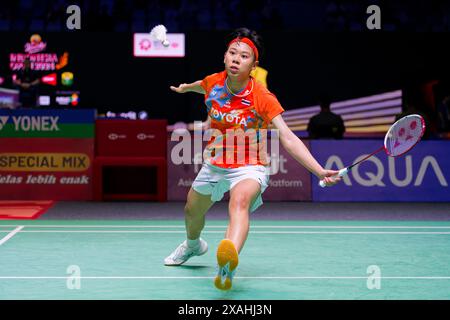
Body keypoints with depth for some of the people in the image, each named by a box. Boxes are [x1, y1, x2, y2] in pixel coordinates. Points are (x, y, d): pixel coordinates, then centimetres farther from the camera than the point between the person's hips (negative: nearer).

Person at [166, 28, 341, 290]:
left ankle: (228, 266, -67)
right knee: (192, 212, 25)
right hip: (214, 165, 6)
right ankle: (193, 245, 64)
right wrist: (185, 87, 41)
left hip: (249, 168, -6)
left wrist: (320, 171, -37)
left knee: (240, 201, -39)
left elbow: (288, 139, -27)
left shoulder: (263, 98, -22)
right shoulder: (213, 83, -9)